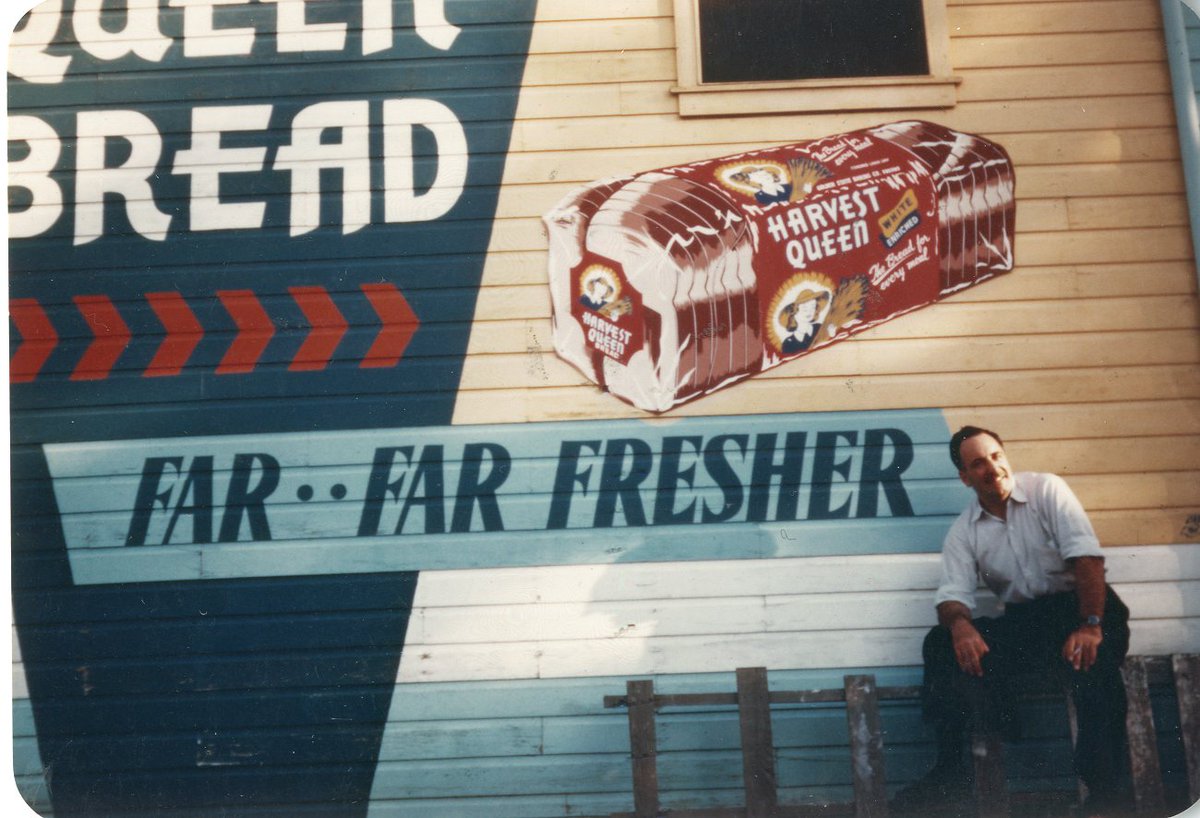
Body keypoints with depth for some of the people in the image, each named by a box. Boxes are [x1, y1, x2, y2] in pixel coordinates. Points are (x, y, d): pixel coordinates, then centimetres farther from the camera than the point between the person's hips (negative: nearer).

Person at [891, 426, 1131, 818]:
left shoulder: (1046, 490, -4)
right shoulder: (962, 532, 5)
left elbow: (1086, 556, -15)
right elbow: (953, 593, -5)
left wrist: (1091, 625, -27)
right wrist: (960, 624, -30)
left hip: (1076, 605, -3)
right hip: (1021, 621, 4)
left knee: (1092, 655, -37)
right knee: (942, 644, -18)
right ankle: (950, 769, -16)